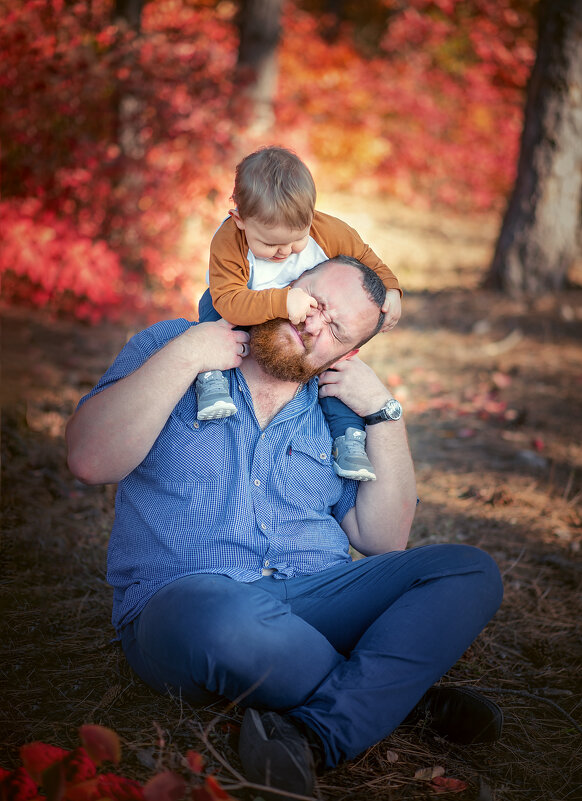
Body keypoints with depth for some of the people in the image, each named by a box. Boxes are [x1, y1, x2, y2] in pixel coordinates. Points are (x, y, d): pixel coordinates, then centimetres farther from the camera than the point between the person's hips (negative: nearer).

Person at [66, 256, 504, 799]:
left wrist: (384, 413, 3)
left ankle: (314, 732, -32)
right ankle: (402, 693, -12)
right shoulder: (171, 346, 8)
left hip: (317, 600, 4)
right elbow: (90, 460, -8)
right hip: (182, 605, -4)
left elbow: (383, 540, 8)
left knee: (470, 572, -15)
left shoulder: (338, 409, 16)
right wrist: (184, 357, -10)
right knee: (231, 619, -40)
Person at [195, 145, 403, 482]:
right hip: (249, 322, -2)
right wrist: (282, 301, -54)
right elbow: (229, 301, -42)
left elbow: (366, 259, -5)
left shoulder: (330, 232, -24)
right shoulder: (228, 243, -32)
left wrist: (389, 291, -22)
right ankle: (211, 376, -29)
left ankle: (349, 436, -19)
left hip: (311, 327, 2)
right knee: (212, 302, -27)